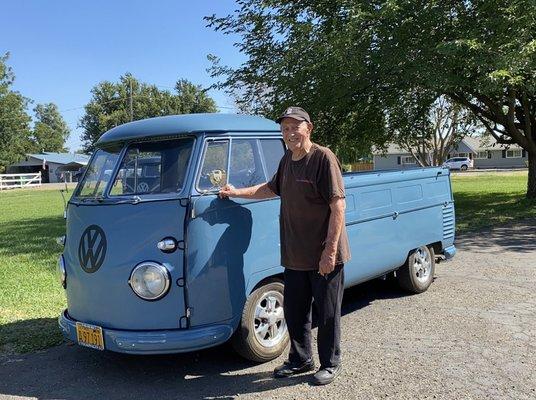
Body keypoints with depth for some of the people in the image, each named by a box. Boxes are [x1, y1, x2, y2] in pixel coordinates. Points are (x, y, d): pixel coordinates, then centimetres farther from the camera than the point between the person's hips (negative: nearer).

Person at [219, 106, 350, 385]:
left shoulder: (323, 158, -14)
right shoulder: (287, 160, 10)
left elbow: (338, 206, -18)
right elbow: (272, 189, 28)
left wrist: (330, 250, -22)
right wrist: (237, 192, 20)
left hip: (325, 257, -7)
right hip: (294, 256, 8)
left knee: (327, 314, 7)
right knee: (294, 312, 17)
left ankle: (330, 365, 25)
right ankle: (300, 360, 35)